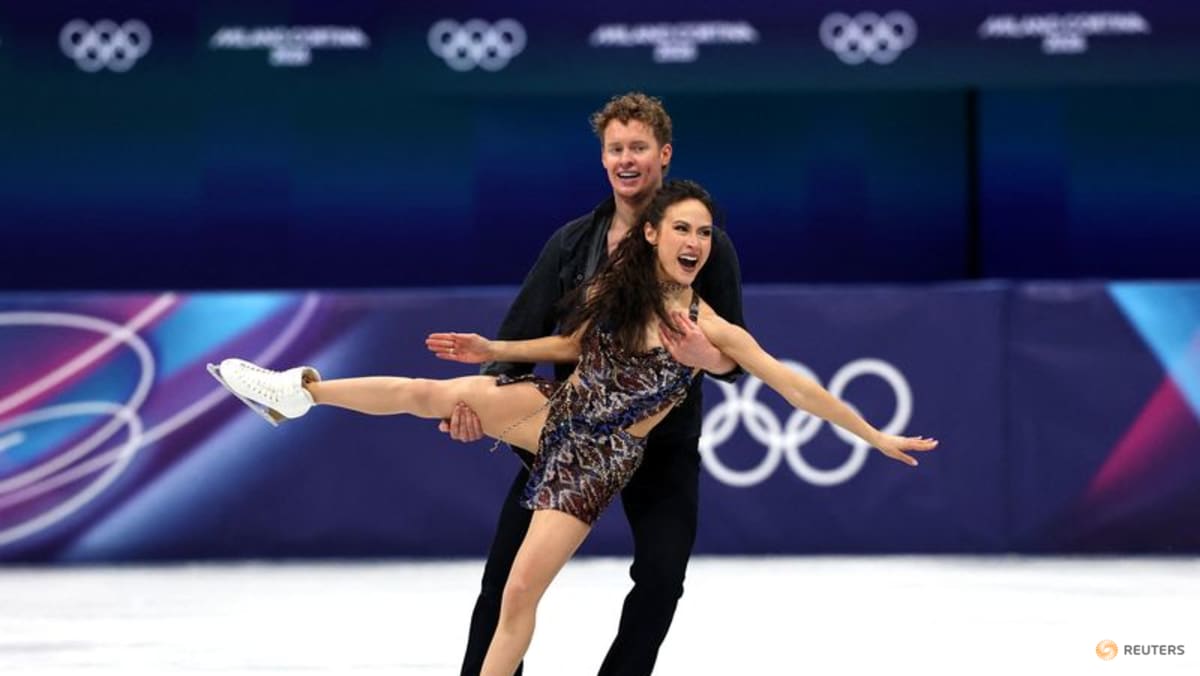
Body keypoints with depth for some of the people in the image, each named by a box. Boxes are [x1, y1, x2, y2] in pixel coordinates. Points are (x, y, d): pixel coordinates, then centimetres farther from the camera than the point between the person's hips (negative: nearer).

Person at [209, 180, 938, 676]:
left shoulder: (711, 329, -11)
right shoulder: (615, 289, -2)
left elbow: (794, 383, -8)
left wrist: (877, 438, -7)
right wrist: (494, 349, 8)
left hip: (600, 458, -3)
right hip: (557, 412, 3)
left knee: (522, 592, -7)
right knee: (435, 392, -16)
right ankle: (299, 391, -3)